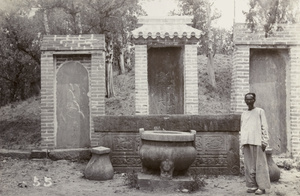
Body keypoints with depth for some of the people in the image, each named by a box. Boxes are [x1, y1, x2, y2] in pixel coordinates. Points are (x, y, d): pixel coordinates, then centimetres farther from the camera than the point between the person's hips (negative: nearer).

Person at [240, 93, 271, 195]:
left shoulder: (260, 111, 6)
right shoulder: (243, 114, 20)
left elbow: (264, 127, 1)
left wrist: (264, 141, -7)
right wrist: (242, 144, 13)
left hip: (257, 142, -5)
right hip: (246, 142, 5)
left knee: (260, 165, -6)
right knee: (249, 165, 2)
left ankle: (262, 187, -4)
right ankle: (252, 185, 6)